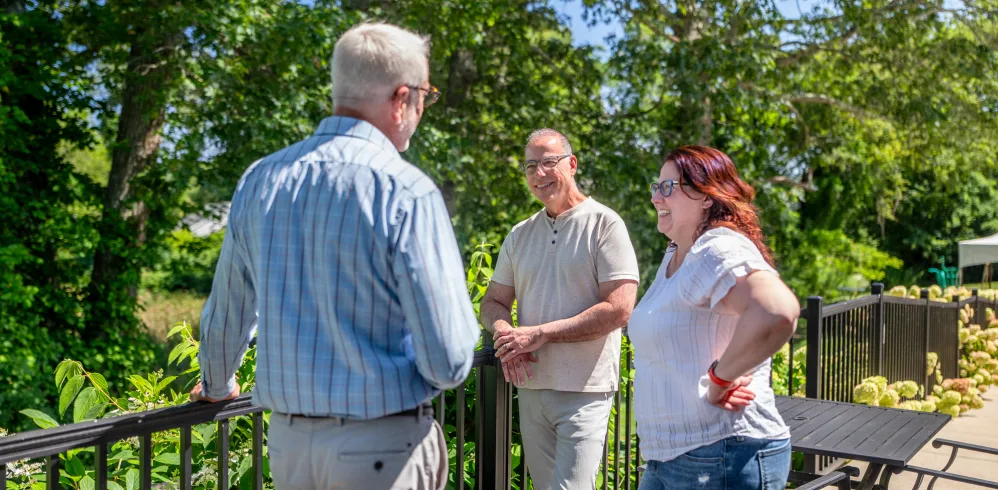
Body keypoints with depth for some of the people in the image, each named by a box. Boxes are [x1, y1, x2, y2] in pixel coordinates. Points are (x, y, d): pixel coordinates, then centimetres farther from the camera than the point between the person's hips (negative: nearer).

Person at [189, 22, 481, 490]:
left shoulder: (260, 180, -1)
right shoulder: (407, 193, -18)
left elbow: (225, 315, 12)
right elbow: (448, 363, -19)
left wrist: (216, 385, 30)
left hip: (287, 439, 5)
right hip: (382, 448, -4)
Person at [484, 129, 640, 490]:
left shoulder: (604, 224, -6)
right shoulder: (519, 235, 12)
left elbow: (618, 309, -14)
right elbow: (493, 302, 15)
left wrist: (540, 333, -16)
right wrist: (505, 333, -9)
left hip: (584, 391, -5)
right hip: (531, 388, 6)